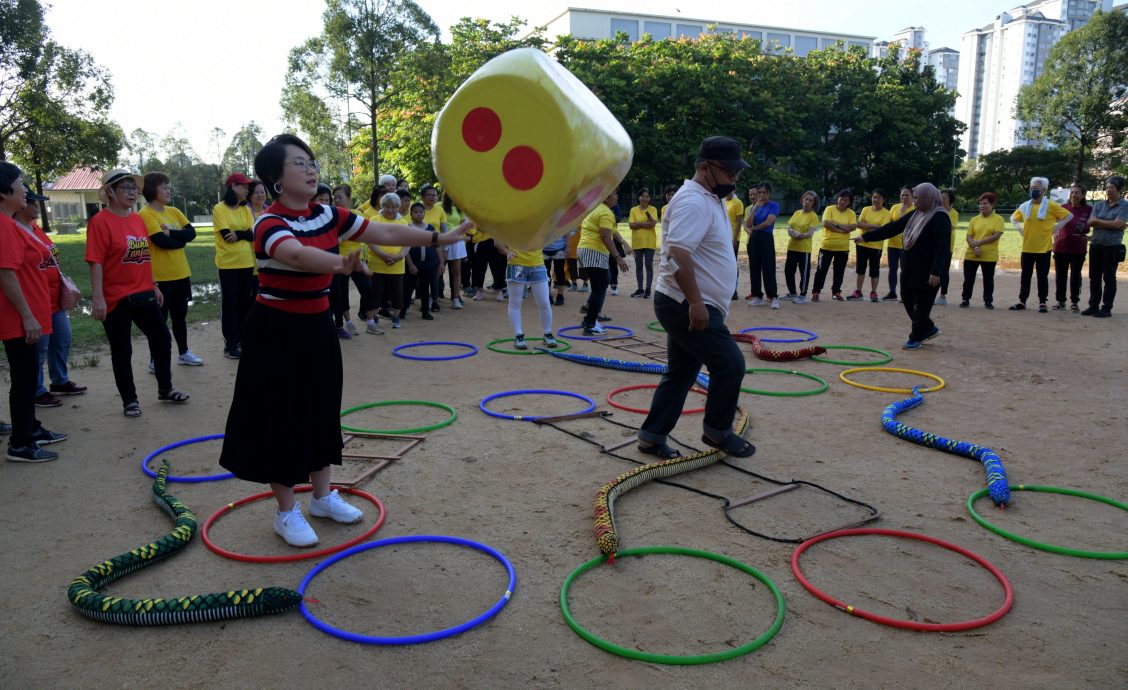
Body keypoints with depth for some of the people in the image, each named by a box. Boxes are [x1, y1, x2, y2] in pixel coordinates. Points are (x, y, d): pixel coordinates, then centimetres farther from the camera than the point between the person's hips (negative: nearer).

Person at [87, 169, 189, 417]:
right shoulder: (100, 221, -13)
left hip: (143, 295, 7)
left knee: (162, 338, 12)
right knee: (122, 350, 5)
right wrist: (98, 298, -22)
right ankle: (129, 400, 17)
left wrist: (154, 286, 18)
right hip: (116, 299, -7)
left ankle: (165, 389, 28)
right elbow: (95, 262, -17)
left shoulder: (138, 220, 9)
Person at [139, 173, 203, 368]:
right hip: (160, 276, -7)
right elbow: (162, 241, -21)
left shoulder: (174, 212, 10)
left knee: (180, 315, 17)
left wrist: (171, 233, -15)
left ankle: (184, 353, 29)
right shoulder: (145, 215, -11)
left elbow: (191, 233, -1)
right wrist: (180, 238, -5)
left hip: (181, 273, 7)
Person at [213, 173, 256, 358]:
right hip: (228, 264, -5)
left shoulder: (245, 209, 9)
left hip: (247, 263, 5)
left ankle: (243, 340, 21)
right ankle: (230, 344, 7)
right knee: (230, 303, 0)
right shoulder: (219, 209, -6)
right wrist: (246, 234, -4)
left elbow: (253, 234, -1)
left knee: (245, 302, 10)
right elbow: (226, 235, -15)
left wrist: (238, 234, -17)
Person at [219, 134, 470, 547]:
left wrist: (438, 239, -8)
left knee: (322, 411, 14)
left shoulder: (328, 216, 0)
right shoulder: (269, 224, -20)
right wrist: (339, 263, -61)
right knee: (282, 418, 2)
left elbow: (384, 233, -2)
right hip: (277, 334, -6)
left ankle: (323, 496, 31)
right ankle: (287, 512, 18)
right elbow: (296, 254, -42)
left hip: (317, 328, 7)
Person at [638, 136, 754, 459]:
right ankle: (717, 431, 14)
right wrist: (696, 303, -28)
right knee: (730, 364, -4)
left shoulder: (709, 199, 17)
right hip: (686, 305, -10)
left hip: (686, 306, 10)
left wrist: (697, 303, 24)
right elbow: (678, 255, -28)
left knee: (680, 372, 14)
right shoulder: (694, 202, -17)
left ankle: (652, 436, 21)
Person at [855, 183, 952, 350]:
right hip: (910, 268, 9)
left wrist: (936, 272, -29)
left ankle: (916, 338, 9)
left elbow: (943, 246, -23)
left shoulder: (940, 217, -16)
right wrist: (866, 236, 11)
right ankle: (928, 328, 31)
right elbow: (893, 227, 14)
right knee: (907, 298, 15)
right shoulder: (915, 214, 11)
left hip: (927, 271, -9)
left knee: (921, 303, -1)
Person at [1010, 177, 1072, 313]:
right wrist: (1018, 227, 6)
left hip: (1044, 248, -3)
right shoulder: (1025, 205, 5)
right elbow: (1013, 217, 21)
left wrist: (1058, 226, -7)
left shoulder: (1051, 205, -6)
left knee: (1042, 276, 2)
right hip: (1027, 248, 3)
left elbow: (1069, 216, 0)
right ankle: (1022, 301, 15)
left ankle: (1042, 303, 9)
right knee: (1025, 275, 8)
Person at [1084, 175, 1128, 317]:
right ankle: (1093, 306, 15)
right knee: (1094, 277, 8)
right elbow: (1090, 222, -2)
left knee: (1109, 278, 0)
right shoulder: (1099, 205, 10)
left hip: (1113, 247, -5)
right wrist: (1110, 224, -11)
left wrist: (1098, 221, -6)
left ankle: (1106, 308, 5)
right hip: (1096, 245, 5)